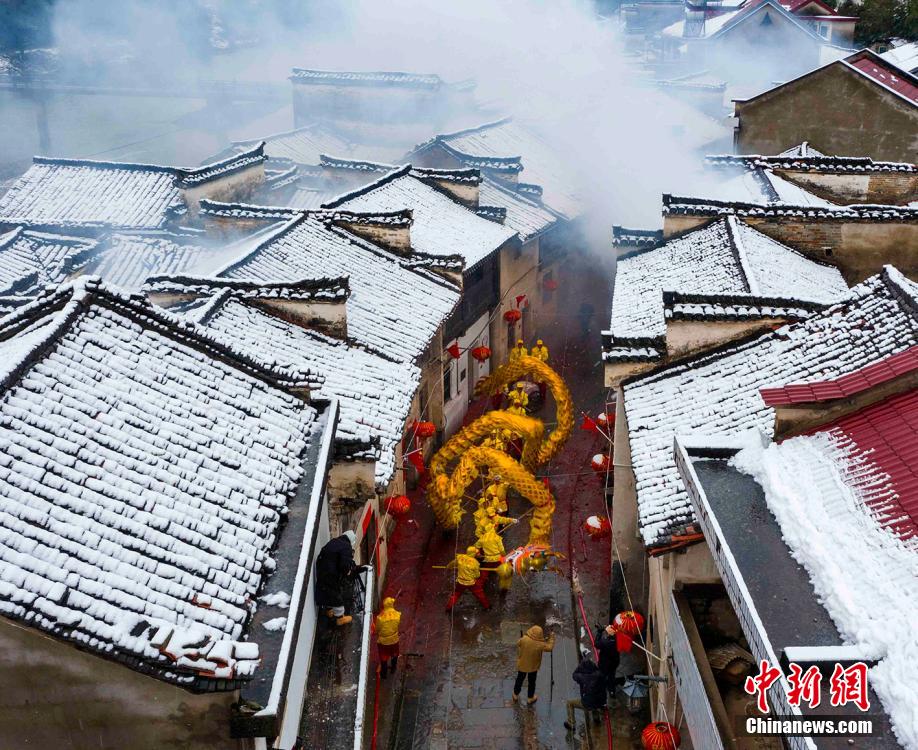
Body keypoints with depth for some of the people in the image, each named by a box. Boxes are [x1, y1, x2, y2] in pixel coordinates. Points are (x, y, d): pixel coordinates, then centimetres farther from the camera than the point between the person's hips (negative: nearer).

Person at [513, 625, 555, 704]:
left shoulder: (524, 639, -27)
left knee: (519, 679, 24)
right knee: (531, 682, 21)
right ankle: (530, 698, 38)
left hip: (522, 664, 2)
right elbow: (549, 647, -9)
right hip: (533, 667, -2)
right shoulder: (540, 644, -29)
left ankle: (515, 696, 41)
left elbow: (518, 644, -5)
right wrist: (552, 637, 2)